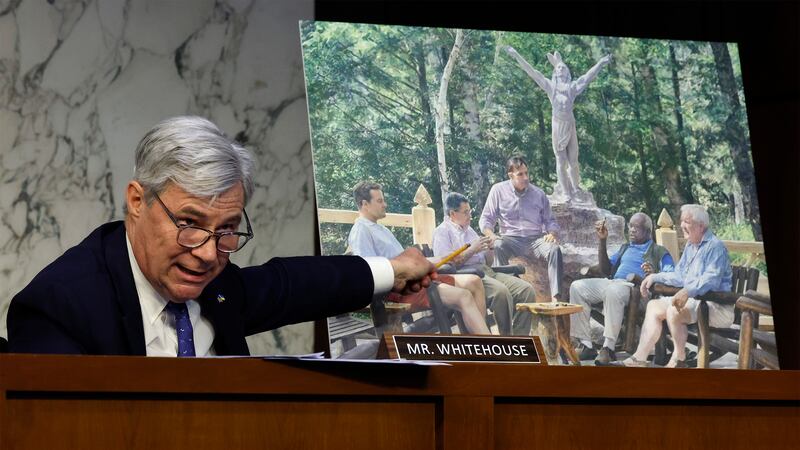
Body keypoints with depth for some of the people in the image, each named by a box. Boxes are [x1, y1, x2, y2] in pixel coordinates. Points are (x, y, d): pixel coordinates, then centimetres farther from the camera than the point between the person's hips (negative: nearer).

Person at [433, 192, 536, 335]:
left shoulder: (469, 230, 30)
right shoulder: (442, 231, 5)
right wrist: (472, 250, -9)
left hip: (486, 270, 9)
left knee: (527, 290, -14)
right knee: (501, 291, -36)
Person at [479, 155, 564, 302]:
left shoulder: (538, 194, 13)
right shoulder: (498, 190, 7)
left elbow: (549, 221, 18)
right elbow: (486, 219, 6)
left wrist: (552, 233, -6)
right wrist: (490, 235, -17)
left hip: (535, 239, 2)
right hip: (511, 239, -2)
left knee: (554, 249, -30)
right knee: (498, 246, -36)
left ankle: (556, 296, -36)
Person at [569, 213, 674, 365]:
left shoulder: (659, 252, 14)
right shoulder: (625, 248, 34)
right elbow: (606, 270, 26)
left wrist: (654, 274, -24)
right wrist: (602, 241, 18)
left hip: (634, 286, -7)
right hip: (612, 282, 7)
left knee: (613, 291, -41)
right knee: (577, 287, -17)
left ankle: (608, 348, -41)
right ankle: (585, 345, -21)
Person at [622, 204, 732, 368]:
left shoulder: (715, 246, -12)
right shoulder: (690, 246, 19)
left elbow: (712, 278, -27)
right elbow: (679, 276, 26)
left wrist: (688, 291, -41)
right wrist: (655, 277, 14)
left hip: (715, 304, -10)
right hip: (693, 300, 10)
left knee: (674, 310, -31)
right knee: (654, 306, 2)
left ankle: (679, 359, -14)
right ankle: (640, 357, -5)